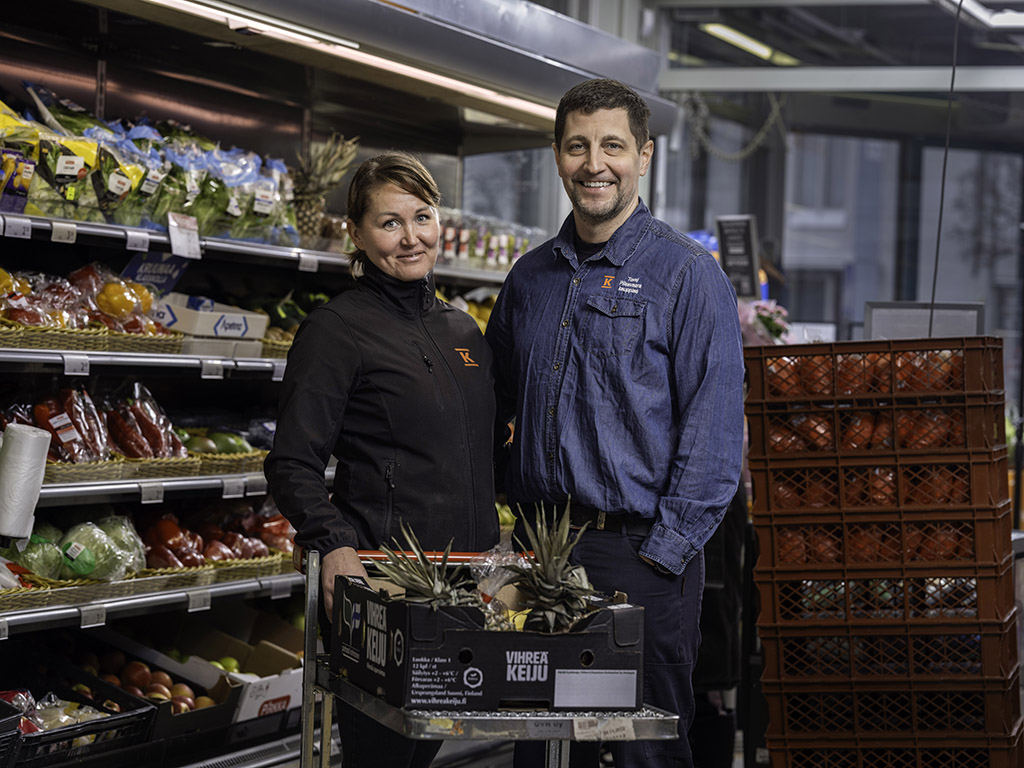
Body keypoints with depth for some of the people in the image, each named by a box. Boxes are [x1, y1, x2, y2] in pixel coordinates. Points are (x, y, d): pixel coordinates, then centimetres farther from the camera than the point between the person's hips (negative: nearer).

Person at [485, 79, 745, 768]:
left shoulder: (688, 275, -4)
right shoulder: (531, 277, 13)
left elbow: (713, 432, -9)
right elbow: (495, 400, 23)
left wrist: (664, 551, -14)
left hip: (639, 553, -5)